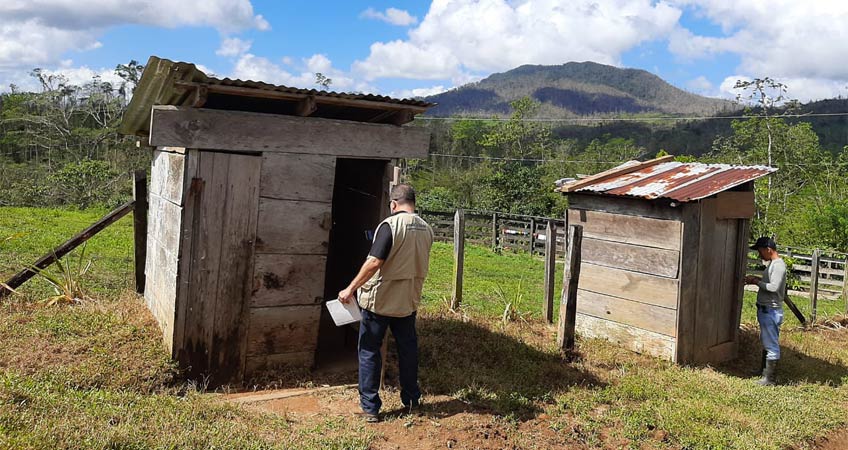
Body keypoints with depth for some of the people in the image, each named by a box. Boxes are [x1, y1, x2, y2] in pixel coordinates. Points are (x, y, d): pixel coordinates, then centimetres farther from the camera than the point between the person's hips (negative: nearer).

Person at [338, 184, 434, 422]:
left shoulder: (390, 225, -18)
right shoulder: (426, 229, 3)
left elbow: (374, 263, -24)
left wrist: (351, 289, -18)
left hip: (379, 301, -6)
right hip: (408, 301, 6)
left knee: (369, 350, 5)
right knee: (408, 349, 18)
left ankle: (370, 407, 8)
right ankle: (412, 399, 29)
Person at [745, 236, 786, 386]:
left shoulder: (778, 265, -19)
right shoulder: (772, 263, 12)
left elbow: (773, 287, -26)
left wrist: (756, 282, -15)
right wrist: (756, 279, 7)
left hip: (771, 311, -11)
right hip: (765, 309, 11)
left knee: (771, 344, -3)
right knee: (766, 342, 21)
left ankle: (770, 379, 4)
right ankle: (765, 371, 35)